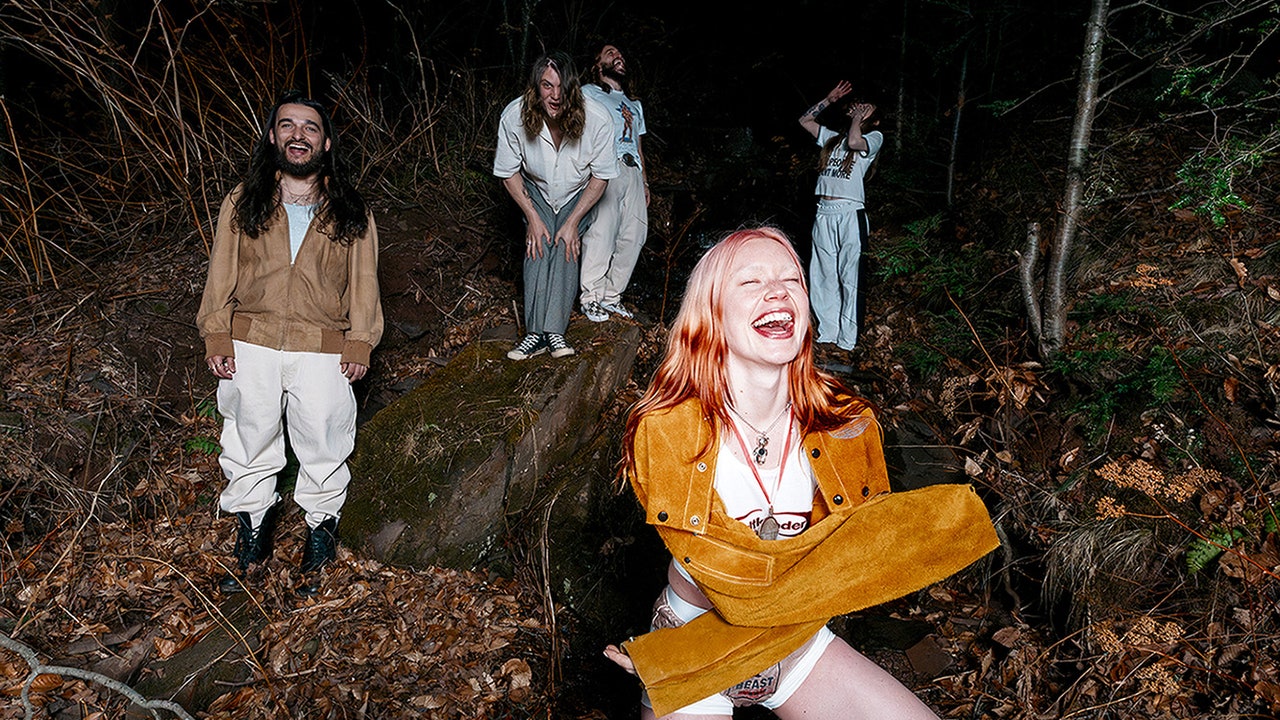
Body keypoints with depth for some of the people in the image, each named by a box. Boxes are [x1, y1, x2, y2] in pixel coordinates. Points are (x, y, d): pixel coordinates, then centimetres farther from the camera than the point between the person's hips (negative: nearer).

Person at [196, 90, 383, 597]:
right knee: (249, 445, 11)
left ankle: (321, 530, 27)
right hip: (250, 346, 1)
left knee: (324, 446, 5)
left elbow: (363, 281, 5)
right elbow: (222, 271, 7)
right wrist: (216, 336, -1)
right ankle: (250, 536, 29)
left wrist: (360, 343, -4)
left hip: (322, 350, -1)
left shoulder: (351, 212, 6)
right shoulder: (243, 202, 8)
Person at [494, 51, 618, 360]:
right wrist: (533, 217, -16)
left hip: (579, 194, 0)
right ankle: (535, 332, -24)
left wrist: (572, 222, -20)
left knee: (566, 247, -22)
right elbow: (508, 172, -11)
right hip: (536, 191, 1)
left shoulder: (597, 119, -29)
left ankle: (554, 330, -24)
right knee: (538, 244, -21)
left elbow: (601, 176, -16)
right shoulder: (514, 117, -25)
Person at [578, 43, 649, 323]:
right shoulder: (588, 93, 16)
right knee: (600, 232, -16)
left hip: (633, 172, 6)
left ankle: (611, 295, 3)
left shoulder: (635, 104, 34)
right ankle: (591, 298, -9)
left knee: (634, 234, -5)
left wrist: (645, 183, 20)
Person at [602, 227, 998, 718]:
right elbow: (741, 589, -22)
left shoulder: (845, 426, -11)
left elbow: (850, 567, -8)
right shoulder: (661, 433, -22)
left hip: (797, 643, 3)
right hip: (687, 665, -3)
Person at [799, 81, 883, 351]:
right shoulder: (833, 138, 21)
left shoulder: (874, 137, 4)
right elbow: (805, 120, 27)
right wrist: (829, 100, 20)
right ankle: (827, 332, 18)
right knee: (824, 275, 9)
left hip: (850, 215, -6)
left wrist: (858, 117, 0)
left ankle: (847, 339, 2)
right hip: (824, 214, 6)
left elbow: (854, 141, -18)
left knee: (850, 278, -3)